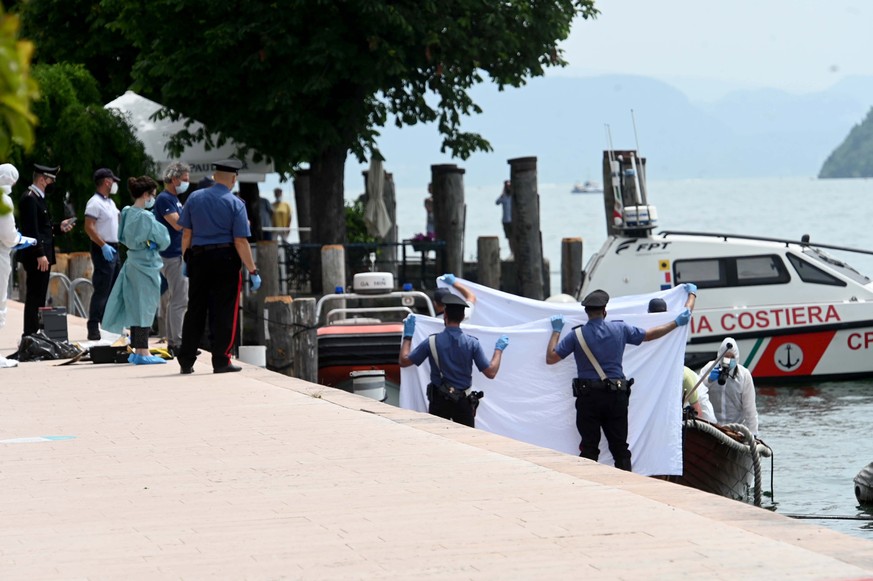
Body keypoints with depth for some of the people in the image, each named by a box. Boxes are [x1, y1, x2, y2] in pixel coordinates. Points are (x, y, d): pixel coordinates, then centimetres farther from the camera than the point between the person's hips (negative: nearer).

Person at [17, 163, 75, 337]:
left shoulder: (38, 198, 17)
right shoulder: (30, 198, -14)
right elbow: (31, 230, -21)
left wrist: (59, 227, 10)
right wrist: (40, 254, -23)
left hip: (42, 256, 10)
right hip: (35, 257, -10)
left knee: (38, 297, 12)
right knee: (34, 297, -9)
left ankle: (34, 333, 16)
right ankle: (30, 334, -9)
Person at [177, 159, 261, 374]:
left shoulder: (194, 198, 5)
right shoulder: (235, 203, -6)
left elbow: (186, 233, 6)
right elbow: (241, 242, -11)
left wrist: (187, 260, 16)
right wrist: (252, 271, -7)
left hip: (198, 258, 4)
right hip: (225, 260, -4)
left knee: (195, 309, 10)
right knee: (224, 312, 3)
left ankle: (186, 361, 12)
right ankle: (221, 361, 3)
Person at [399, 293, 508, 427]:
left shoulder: (432, 342, -8)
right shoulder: (472, 343, -6)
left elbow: (404, 361, 0)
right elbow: (490, 372, -4)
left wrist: (407, 336, 13)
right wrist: (499, 349, 11)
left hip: (439, 401, -1)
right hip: (464, 401, 1)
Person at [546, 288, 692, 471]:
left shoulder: (576, 335, -4)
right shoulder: (620, 329, 1)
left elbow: (551, 358, -1)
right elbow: (650, 334, 13)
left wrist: (556, 331, 13)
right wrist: (677, 323, 26)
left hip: (588, 397, -2)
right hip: (616, 396, 2)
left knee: (589, 448, 2)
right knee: (620, 447, 9)